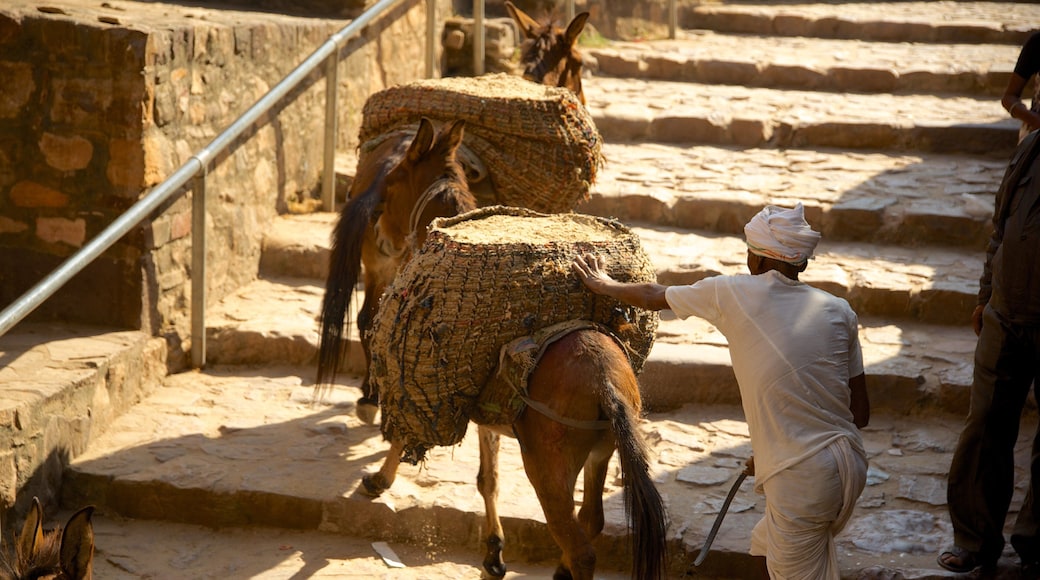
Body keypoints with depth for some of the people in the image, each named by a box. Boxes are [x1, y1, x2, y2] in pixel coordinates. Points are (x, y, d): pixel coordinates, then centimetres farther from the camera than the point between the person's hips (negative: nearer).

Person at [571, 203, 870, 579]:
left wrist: (603, 284, 37)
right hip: (851, 467, 6)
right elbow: (860, 413, 9)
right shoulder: (838, 312, 7)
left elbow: (654, 297, 16)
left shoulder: (733, 293, -2)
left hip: (801, 480, -6)